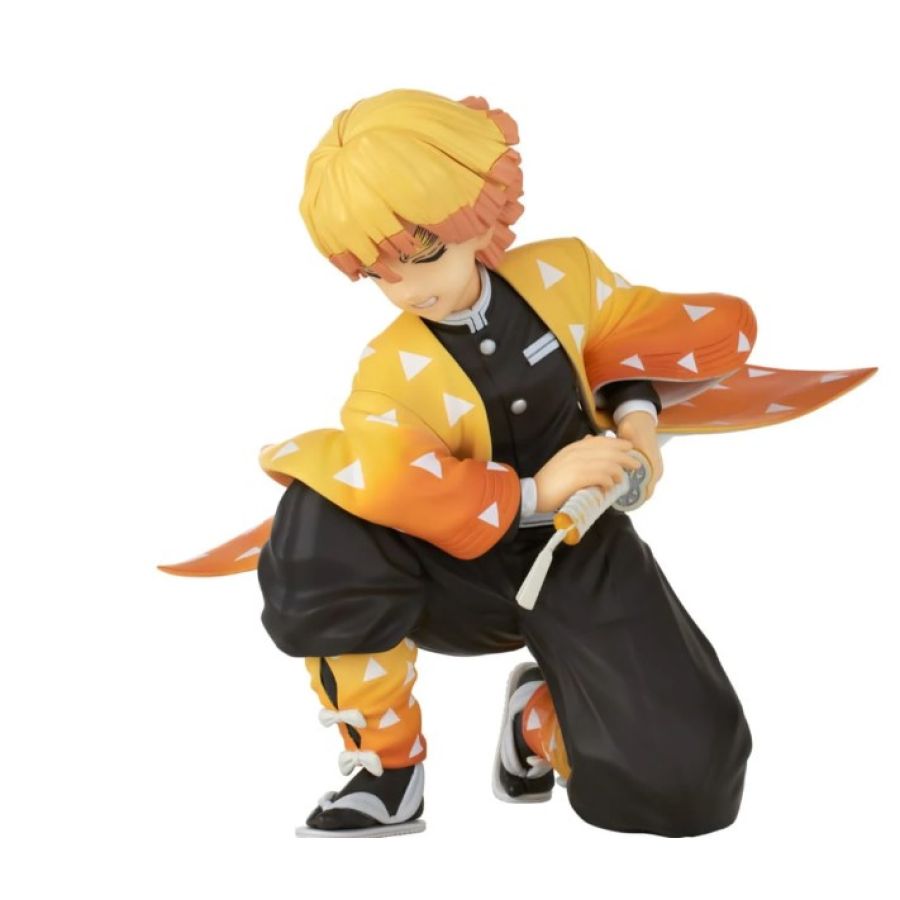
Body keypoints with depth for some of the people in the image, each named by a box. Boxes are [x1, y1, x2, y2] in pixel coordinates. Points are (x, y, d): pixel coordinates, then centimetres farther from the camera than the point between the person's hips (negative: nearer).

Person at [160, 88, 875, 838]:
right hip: (472, 572, -2)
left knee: (686, 779, -17)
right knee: (318, 539, -35)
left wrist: (635, 407, -14)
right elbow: (375, 479, -41)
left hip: (583, 557, 2)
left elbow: (695, 327, 3)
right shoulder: (396, 375, -21)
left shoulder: (562, 274, -10)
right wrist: (533, 493, -36)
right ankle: (387, 771, -11)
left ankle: (540, 719, 18)